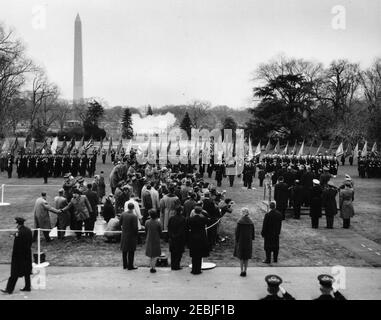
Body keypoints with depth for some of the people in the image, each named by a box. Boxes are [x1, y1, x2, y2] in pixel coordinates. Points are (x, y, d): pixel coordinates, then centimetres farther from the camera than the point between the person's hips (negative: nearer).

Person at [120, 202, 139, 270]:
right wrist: (136, 233, -3)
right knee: (131, 251, 4)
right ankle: (130, 266, 8)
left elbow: (120, 224, 3)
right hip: (131, 235, -5)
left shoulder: (123, 214, -5)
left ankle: (125, 265, 25)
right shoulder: (134, 216, -20)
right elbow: (135, 227, -19)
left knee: (124, 250, 16)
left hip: (124, 235, 5)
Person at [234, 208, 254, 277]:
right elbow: (253, 232, 3)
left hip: (241, 241, -3)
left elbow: (237, 232, -11)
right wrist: (252, 239, 14)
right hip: (248, 241, 3)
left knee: (241, 256, 7)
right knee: (247, 257, 11)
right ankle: (245, 271, 14)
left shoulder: (240, 222, -14)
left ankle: (242, 271, 3)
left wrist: (236, 240, -2)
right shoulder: (251, 222, -3)